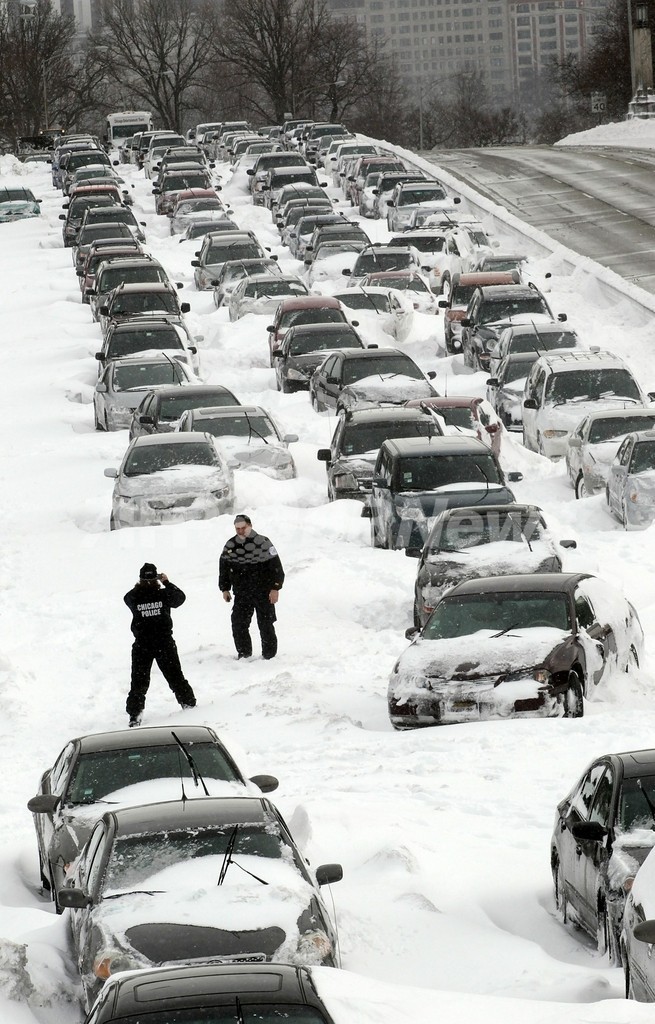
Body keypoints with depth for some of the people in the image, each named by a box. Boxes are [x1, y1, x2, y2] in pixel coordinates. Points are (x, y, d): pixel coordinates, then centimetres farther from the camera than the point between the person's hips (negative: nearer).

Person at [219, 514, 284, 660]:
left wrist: (275, 588, -12)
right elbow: (224, 567, 15)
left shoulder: (263, 543, -10)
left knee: (266, 625, 0)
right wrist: (225, 588, 13)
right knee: (238, 625, -1)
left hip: (263, 593, -4)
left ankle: (269, 654, 12)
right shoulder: (230, 546, 3)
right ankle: (244, 652, 15)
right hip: (241, 595, 4)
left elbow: (276, 566, -8)